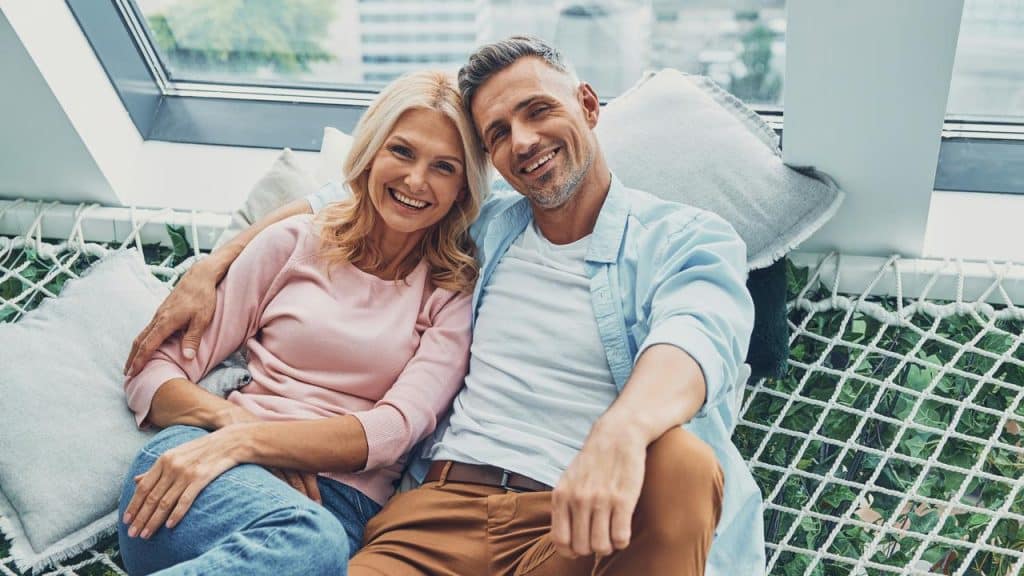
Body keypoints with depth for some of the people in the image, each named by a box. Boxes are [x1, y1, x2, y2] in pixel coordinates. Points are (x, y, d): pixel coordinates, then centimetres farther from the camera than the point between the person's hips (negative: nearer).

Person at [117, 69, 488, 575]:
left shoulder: (457, 292, 8)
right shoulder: (295, 242, 11)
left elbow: (396, 428, -6)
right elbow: (154, 374, 9)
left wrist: (247, 441, -18)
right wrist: (230, 420, -12)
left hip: (341, 503, 0)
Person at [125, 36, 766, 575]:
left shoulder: (691, 239, 5)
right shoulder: (484, 227, 17)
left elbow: (695, 340, -19)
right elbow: (339, 201, 30)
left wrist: (619, 431, -41)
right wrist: (211, 271, 17)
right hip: (442, 505, 2)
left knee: (681, 458, -34)